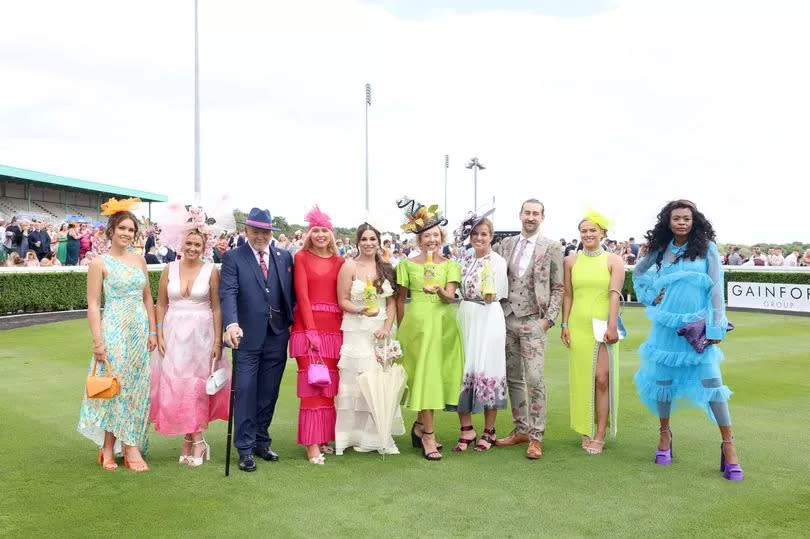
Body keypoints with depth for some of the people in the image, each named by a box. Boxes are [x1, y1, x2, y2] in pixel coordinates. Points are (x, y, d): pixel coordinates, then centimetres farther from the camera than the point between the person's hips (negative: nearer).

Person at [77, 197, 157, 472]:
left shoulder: (139, 260, 9)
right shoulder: (99, 263, -5)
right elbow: (93, 306, -7)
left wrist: (152, 331, 8)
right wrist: (97, 341, -12)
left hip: (139, 331, 5)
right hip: (114, 331, -5)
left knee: (136, 387, 8)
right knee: (114, 386, -1)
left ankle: (130, 445, 18)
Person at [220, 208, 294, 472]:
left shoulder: (284, 257, 9)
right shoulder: (233, 257, -2)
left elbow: (291, 293, 10)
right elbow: (228, 293, -15)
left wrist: (292, 323, 1)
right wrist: (231, 324, -30)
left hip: (277, 337, 3)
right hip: (247, 337, -3)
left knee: (269, 394, 11)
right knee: (246, 393, -1)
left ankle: (261, 442, 25)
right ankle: (245, 449, 9)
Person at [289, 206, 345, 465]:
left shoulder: (339, 261, 11)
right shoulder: (302, 257, 2)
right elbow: (302, 295, -5)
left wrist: (344, 327, -2)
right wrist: (311, 330, -13)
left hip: (334, 327, 4)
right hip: (307, 325, -3)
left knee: (329, 385, 7)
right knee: (312, 384, -4)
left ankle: (325, 438, 18)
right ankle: (312, 445, -1)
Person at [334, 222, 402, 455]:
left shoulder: (385, 268, 10)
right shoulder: (349, 267, -2)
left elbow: (392, 302, 8)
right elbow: (342, 301, -4)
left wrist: (387, 327, -5)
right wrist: (361, 311, -21)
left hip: (381, 331, 4)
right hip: (356, 331, -4)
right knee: (357, 381, -2)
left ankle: (379, 436, 15)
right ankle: (359, 436, 9)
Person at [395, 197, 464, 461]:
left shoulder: (450, 265, 7)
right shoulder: (407, 264, 3)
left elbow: (450, 297, -6)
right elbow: (400, 298, 7)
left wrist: (439, 290, -28)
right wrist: (401, 330, 4)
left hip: (444, 323, 2)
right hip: (418, 321, -2)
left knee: (436, 373, 6)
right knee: (424, 374, -5)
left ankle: (420, 426, 25)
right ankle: (428, 435, 2)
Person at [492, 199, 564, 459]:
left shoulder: (552, 248, 0)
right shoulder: (506, 244, 11)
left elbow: (558, 288, 1)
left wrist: (548, 319, -7)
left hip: (533, 320, -4)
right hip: (506, 319, 4)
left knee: (535, 379, -8)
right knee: (513, 378, 10)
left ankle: (536, 437, 1)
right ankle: (521, 429, 22)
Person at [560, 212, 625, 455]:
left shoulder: (613, 261, 1)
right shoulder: (571, 260, 8)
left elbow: (614, 295, -8)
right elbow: (567, 294, 9)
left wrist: (612, 326, -16)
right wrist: (564, 324, 3)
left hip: (603, 327, -2)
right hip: (578, 326, 2)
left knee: (602, 380, -3)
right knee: (582, 379, 7)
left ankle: (600, 435, 5)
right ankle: (586, 429, 19)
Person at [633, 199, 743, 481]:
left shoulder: (706, 249, -2)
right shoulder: (660, 249, 5)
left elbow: (716, 289, -5)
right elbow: (638, 273, 22)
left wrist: (716, 328, -10)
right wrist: (650, 296, 6)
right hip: (666, 326, 3)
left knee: (711, 381, -8)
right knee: (663, 380, 10)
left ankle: (728, 445, 0)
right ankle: (665, 434, 28)